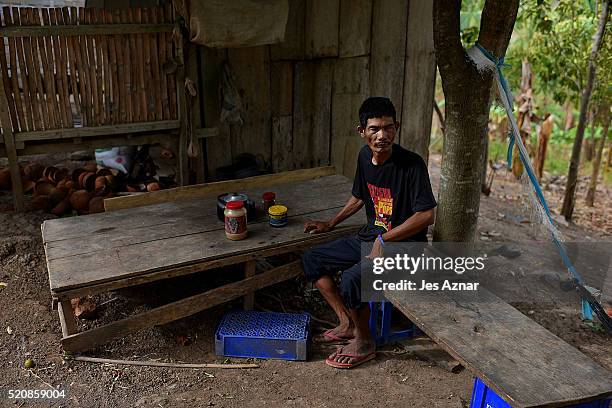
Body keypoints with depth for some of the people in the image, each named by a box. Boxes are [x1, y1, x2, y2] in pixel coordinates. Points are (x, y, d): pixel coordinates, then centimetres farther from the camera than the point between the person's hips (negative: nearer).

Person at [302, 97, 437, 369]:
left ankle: (364, 342, -3)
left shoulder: (411, 164, -20)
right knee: (312, 260, 5)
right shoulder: (365, 156, 1)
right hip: (371, 237, 8)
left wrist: (384, 239, -21)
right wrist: (330, 224, 18)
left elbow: (426, 215, -22)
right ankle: (347, 324, 11)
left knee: (352, 279, -30)